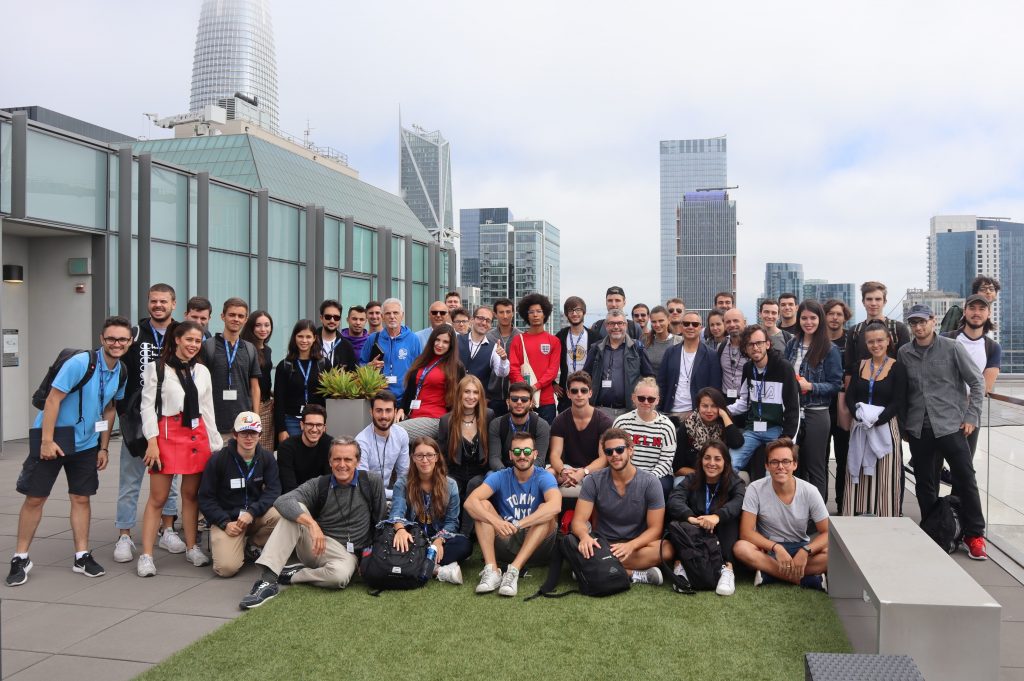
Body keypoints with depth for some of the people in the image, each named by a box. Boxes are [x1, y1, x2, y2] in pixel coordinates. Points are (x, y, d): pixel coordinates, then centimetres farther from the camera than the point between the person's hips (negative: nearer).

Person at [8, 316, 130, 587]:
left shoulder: (122, 372, -1)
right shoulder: (80, 362, -21)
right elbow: (53, 400, -20)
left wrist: (103, 448, 9)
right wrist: (47, 440, -22)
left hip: (86, 444, 5)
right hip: (52, 440, -5)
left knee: (81, 498, 8)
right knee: (35, 498, 3)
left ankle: (82, 556, 17)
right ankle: (20, 558, 16)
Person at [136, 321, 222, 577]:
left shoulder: (202, 371, 13)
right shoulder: (157, 368, 0)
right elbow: (147, 406, -3)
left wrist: (215, 444, 12)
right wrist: (152, 441, -12)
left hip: (197, 435, 4)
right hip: (168, 434, -4)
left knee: (191, 494, 9)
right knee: (158, 497, -3)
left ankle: (191, 547, 20)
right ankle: (146, 555, 2)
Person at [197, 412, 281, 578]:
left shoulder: (267, 458, -2)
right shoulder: (218, 460, -9)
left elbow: (273, 490, -10)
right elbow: (206, 498, -5)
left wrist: (252, 512, -25)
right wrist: (225, 523, -16)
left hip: (256, 515, 3)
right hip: (226, 518, -3)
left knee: (279, 514, -30)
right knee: (226, 568, -24)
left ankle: (251, 544, 0)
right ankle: (218, 543, 13)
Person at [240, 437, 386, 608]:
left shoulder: (372, 482, -4)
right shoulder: (318, 485, -4)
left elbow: (380, 521, 3)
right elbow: (282, 501, -21)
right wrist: (312, 524, -35)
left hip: (346, 553, -2)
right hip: (316, 546, 2)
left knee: (339, 574, -38)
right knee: (296, 510, -24)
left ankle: (292, 574, -9)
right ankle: (268, 579, -29)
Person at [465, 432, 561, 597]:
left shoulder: (544, 477, -8)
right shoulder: (500, 477, -2)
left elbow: (555, 506, -31)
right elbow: (470, 502, -19)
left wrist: (518, 524, -39)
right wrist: (495, 521, -37)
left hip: (537, 546, -2)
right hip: (506, 542, 2)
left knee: (547, 511, -27)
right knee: (483, 505, -16)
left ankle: (514, 570, -34)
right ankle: (491, 570, -29)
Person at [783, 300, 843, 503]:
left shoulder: (829, 350, -5)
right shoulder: (792, 344, 8)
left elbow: (835, 385, -6)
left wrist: (810, 386, -17)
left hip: (816, 414, -4)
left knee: (815, 467, 3)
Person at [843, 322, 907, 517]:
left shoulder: (897, 368, -3)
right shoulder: (860, 366, 9)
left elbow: (898, 402, -8)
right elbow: (849, 396, 5)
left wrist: (876, 420, -17)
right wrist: (859, 414, -13)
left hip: (885, 427, -4)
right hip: (861, 428, 4)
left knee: (884, 477, -1)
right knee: (859, 474, 6)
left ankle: (886, 519, 5)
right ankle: (858, 515, 13)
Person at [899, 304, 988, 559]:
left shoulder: (952, 348, -3)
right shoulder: (904, 353, 4)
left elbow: (977, 382, 0)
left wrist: (971, 417, -5)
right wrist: (903, 424, 7)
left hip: (951, 426, -3)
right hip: (918, 430, 3)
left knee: (966, 480, -1)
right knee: (925, 484, 9)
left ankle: (974, 535, 12)